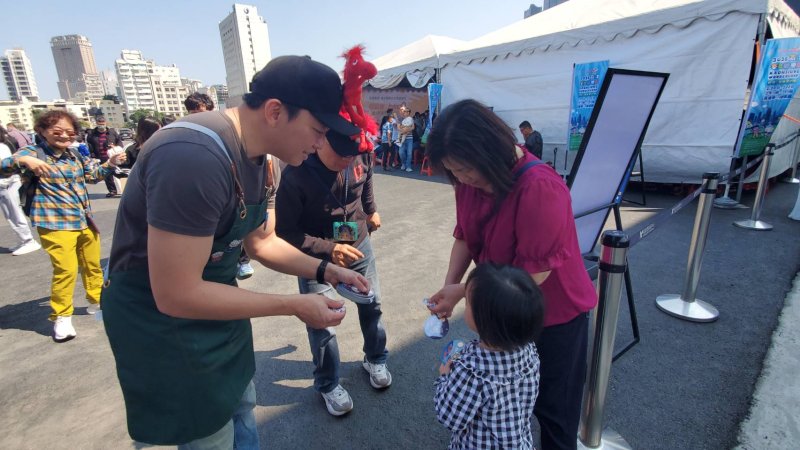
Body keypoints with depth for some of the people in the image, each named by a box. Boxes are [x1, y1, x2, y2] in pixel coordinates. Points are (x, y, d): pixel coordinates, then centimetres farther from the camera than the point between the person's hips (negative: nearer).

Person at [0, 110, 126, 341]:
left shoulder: (76, 155, 10)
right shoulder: (33, 152, -6)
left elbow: (93, 174, 24)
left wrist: (110, 164, 6)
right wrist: (22, 160, -39)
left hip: (85, 221, 6)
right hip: (55, 224, -6)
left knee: (92, 264, 16)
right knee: (65, 270, -10)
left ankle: (97, 300, 36)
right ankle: (61, 317, 5)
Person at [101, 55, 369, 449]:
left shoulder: (255, 156, -2)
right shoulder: (194, 157, -32)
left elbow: (261, 242, 8)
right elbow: (176, 295, -30)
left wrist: (326, 271, -4)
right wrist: (295, 306, -24)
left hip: (213, 301, 8)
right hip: (162, 317, -8)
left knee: (241, 411, 23)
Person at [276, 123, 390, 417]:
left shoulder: (361, 157, -16)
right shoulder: (296, 174, -28)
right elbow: (285, 232, -22)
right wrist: (328, 249, -31)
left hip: (358, 244, 5)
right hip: (316, 256, -4)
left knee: (371, 305, 16)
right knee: (322, 324, 1)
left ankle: (375, 360, 43)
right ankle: (328, 385, 28)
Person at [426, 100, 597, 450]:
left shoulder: (540, 188, -33)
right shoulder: (471, 181, -11)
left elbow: (534, 273, -29)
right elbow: (465, 237, -1)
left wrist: (464, 291, -23)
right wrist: (448, 287, -13)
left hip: (554, 315, -6)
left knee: (553, 409, 16)